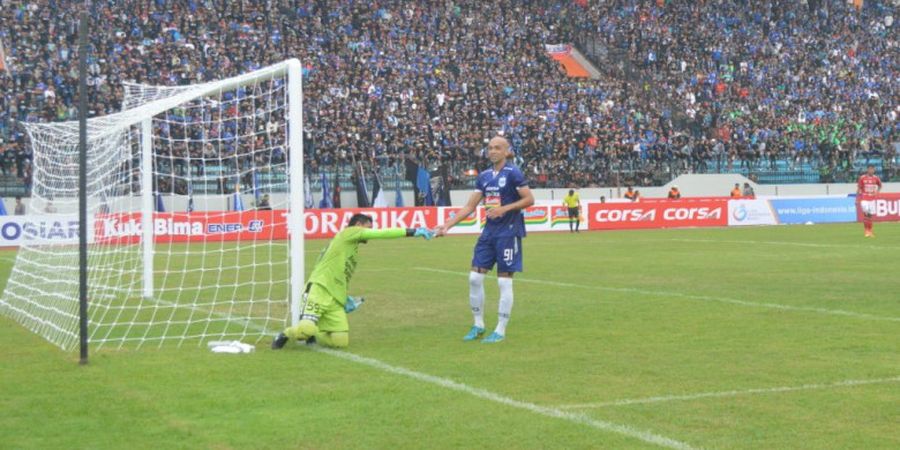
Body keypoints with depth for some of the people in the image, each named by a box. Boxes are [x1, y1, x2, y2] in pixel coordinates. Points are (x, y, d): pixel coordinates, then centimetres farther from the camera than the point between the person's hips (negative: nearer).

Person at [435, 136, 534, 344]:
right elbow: (470, 206, 10)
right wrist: (448, 225, 2)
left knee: (504, 281, -3)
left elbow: (529, 199, -12)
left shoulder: (513, 173, -8)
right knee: (475, 277, 3)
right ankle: (478, 326, 16)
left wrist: (504, 209, -21)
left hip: (508, 231, -6)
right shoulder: (484, 176, 9)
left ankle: (500, 331, 5)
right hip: (489, 231, 6)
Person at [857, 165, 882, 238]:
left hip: (872, 199, 3)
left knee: (870, 215, 6)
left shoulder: (876, 178, 3)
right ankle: (866, 231, -8)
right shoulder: (862, 178, -6)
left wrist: (877, 192, 7)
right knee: (866, 214, -14)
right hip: (864, 199, -3)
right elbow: (859, 188, -1)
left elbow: (880, 185, 22)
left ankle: (870, 231, 16)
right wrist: (857, 199, -2)